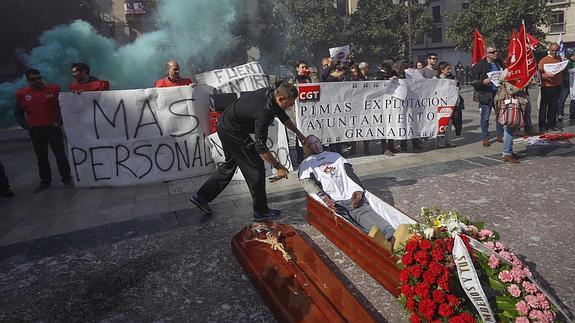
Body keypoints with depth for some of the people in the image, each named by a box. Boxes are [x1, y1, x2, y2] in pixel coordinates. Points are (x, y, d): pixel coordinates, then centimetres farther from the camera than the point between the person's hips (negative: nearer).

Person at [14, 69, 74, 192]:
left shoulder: (54, 89, -2)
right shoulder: (22, 94, 4)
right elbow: (18, 113, 12)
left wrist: (59, 122, -5)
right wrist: (26, 125, 0)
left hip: (53, 128, -2)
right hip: (35, 131, 3)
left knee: (60, 154, 0)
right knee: (41, 157, 10)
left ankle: (67, 179, 8)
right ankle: (45, 182, 19)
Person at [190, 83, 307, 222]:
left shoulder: (271, 93, -4)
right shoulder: (263, 112, -32)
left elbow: (283, 116, 14)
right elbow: (260, 147, -29)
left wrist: (298, 133, 17)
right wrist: (277, 166, -22)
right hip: (232, 131, -10)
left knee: (230, 164, 23)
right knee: (255, 167, -2)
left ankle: (201, 196, 30)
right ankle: (261, 212, 10)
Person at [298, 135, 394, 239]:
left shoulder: (335, 155, 35)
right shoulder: (306, 165, 24)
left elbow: (350, 173, 21)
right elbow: (309, 183, 4)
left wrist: (358, 190, -2)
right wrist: (324, 198, -17)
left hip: (353, 198, 3)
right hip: (332, 203, -3)